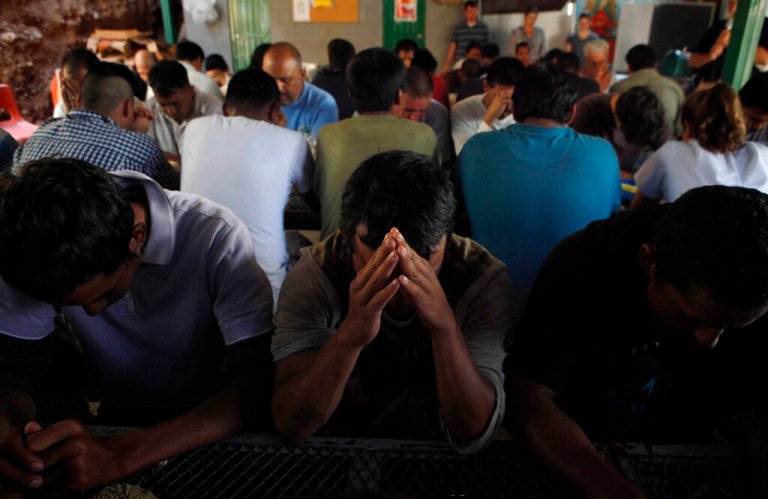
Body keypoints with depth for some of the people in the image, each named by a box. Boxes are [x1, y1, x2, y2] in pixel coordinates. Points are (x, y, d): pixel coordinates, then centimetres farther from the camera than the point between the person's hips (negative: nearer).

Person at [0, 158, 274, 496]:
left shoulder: (216, 239, -27)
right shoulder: (38, 248, -14)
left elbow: (257, 384, -30)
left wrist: (120, 456, -40)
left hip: (212, 425, -2)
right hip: (112, 422, 3)